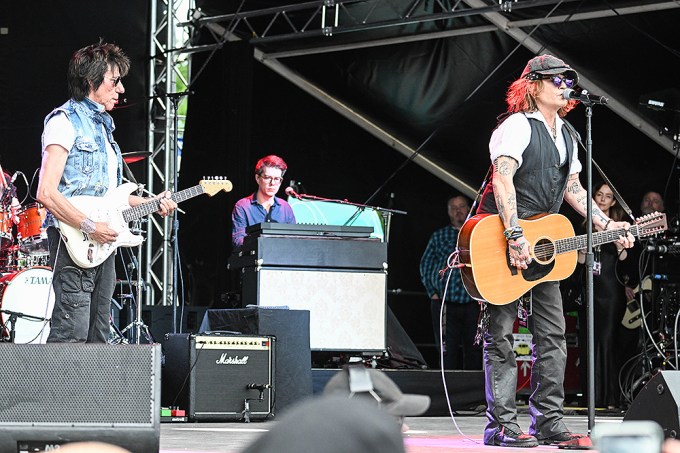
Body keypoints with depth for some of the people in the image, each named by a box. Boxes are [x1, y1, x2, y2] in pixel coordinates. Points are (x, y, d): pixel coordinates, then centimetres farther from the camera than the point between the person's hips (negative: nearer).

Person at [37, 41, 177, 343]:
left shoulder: (102, 126, 20)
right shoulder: (65, 122, -9)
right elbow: (46, 193, -18)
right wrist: (90, 227, -20)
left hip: (102, 243, 10)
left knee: (97, 338, 9)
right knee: (71, 335, -15)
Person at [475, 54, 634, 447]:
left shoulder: (566, 134, 16)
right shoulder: (518, 126, -11)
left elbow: (572, 187, 21)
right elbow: (502, 180, -22)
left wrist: (607, 225, 10)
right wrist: (515, 237, -31)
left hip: (542, 242, 9)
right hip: (501, 239, -9)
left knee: (553, 333, 5)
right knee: (501, 334, -6)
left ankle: (549, 422, 9)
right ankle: (502, 425, -6)